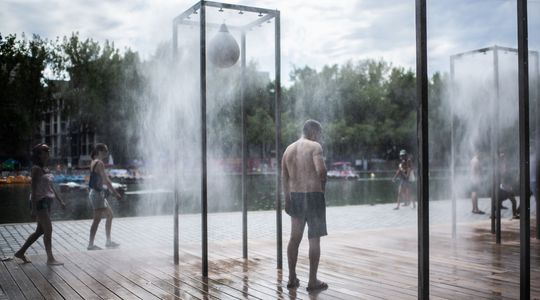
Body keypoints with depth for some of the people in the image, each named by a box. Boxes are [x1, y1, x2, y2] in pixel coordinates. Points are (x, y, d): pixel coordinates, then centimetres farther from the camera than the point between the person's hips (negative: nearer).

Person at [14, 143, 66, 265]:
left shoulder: (46, 169, 14)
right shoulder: (36, 169, -12)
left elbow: (51, 187, 20)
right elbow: (34, 189, -17)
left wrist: (61, 201, 17)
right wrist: (34, 208, -21)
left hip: (47, 201, 9)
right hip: (39, 201, -9)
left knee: (40, 231, 14)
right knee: (48, 230, -7)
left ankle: (20, 252, 25)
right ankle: (50, 258, -1)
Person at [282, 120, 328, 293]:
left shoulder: (289, 149, 11)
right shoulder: (315, 147, -9)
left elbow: (284, 178, 12)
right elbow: (321, 170, -24)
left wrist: (287, 199, 18)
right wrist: (322, 185, -4)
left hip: (295, 196, 6)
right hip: (313, 195, -6)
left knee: (295, 238, 13)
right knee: (314, 239, 2)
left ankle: (292, 278, 21)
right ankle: (313, 281, 6)